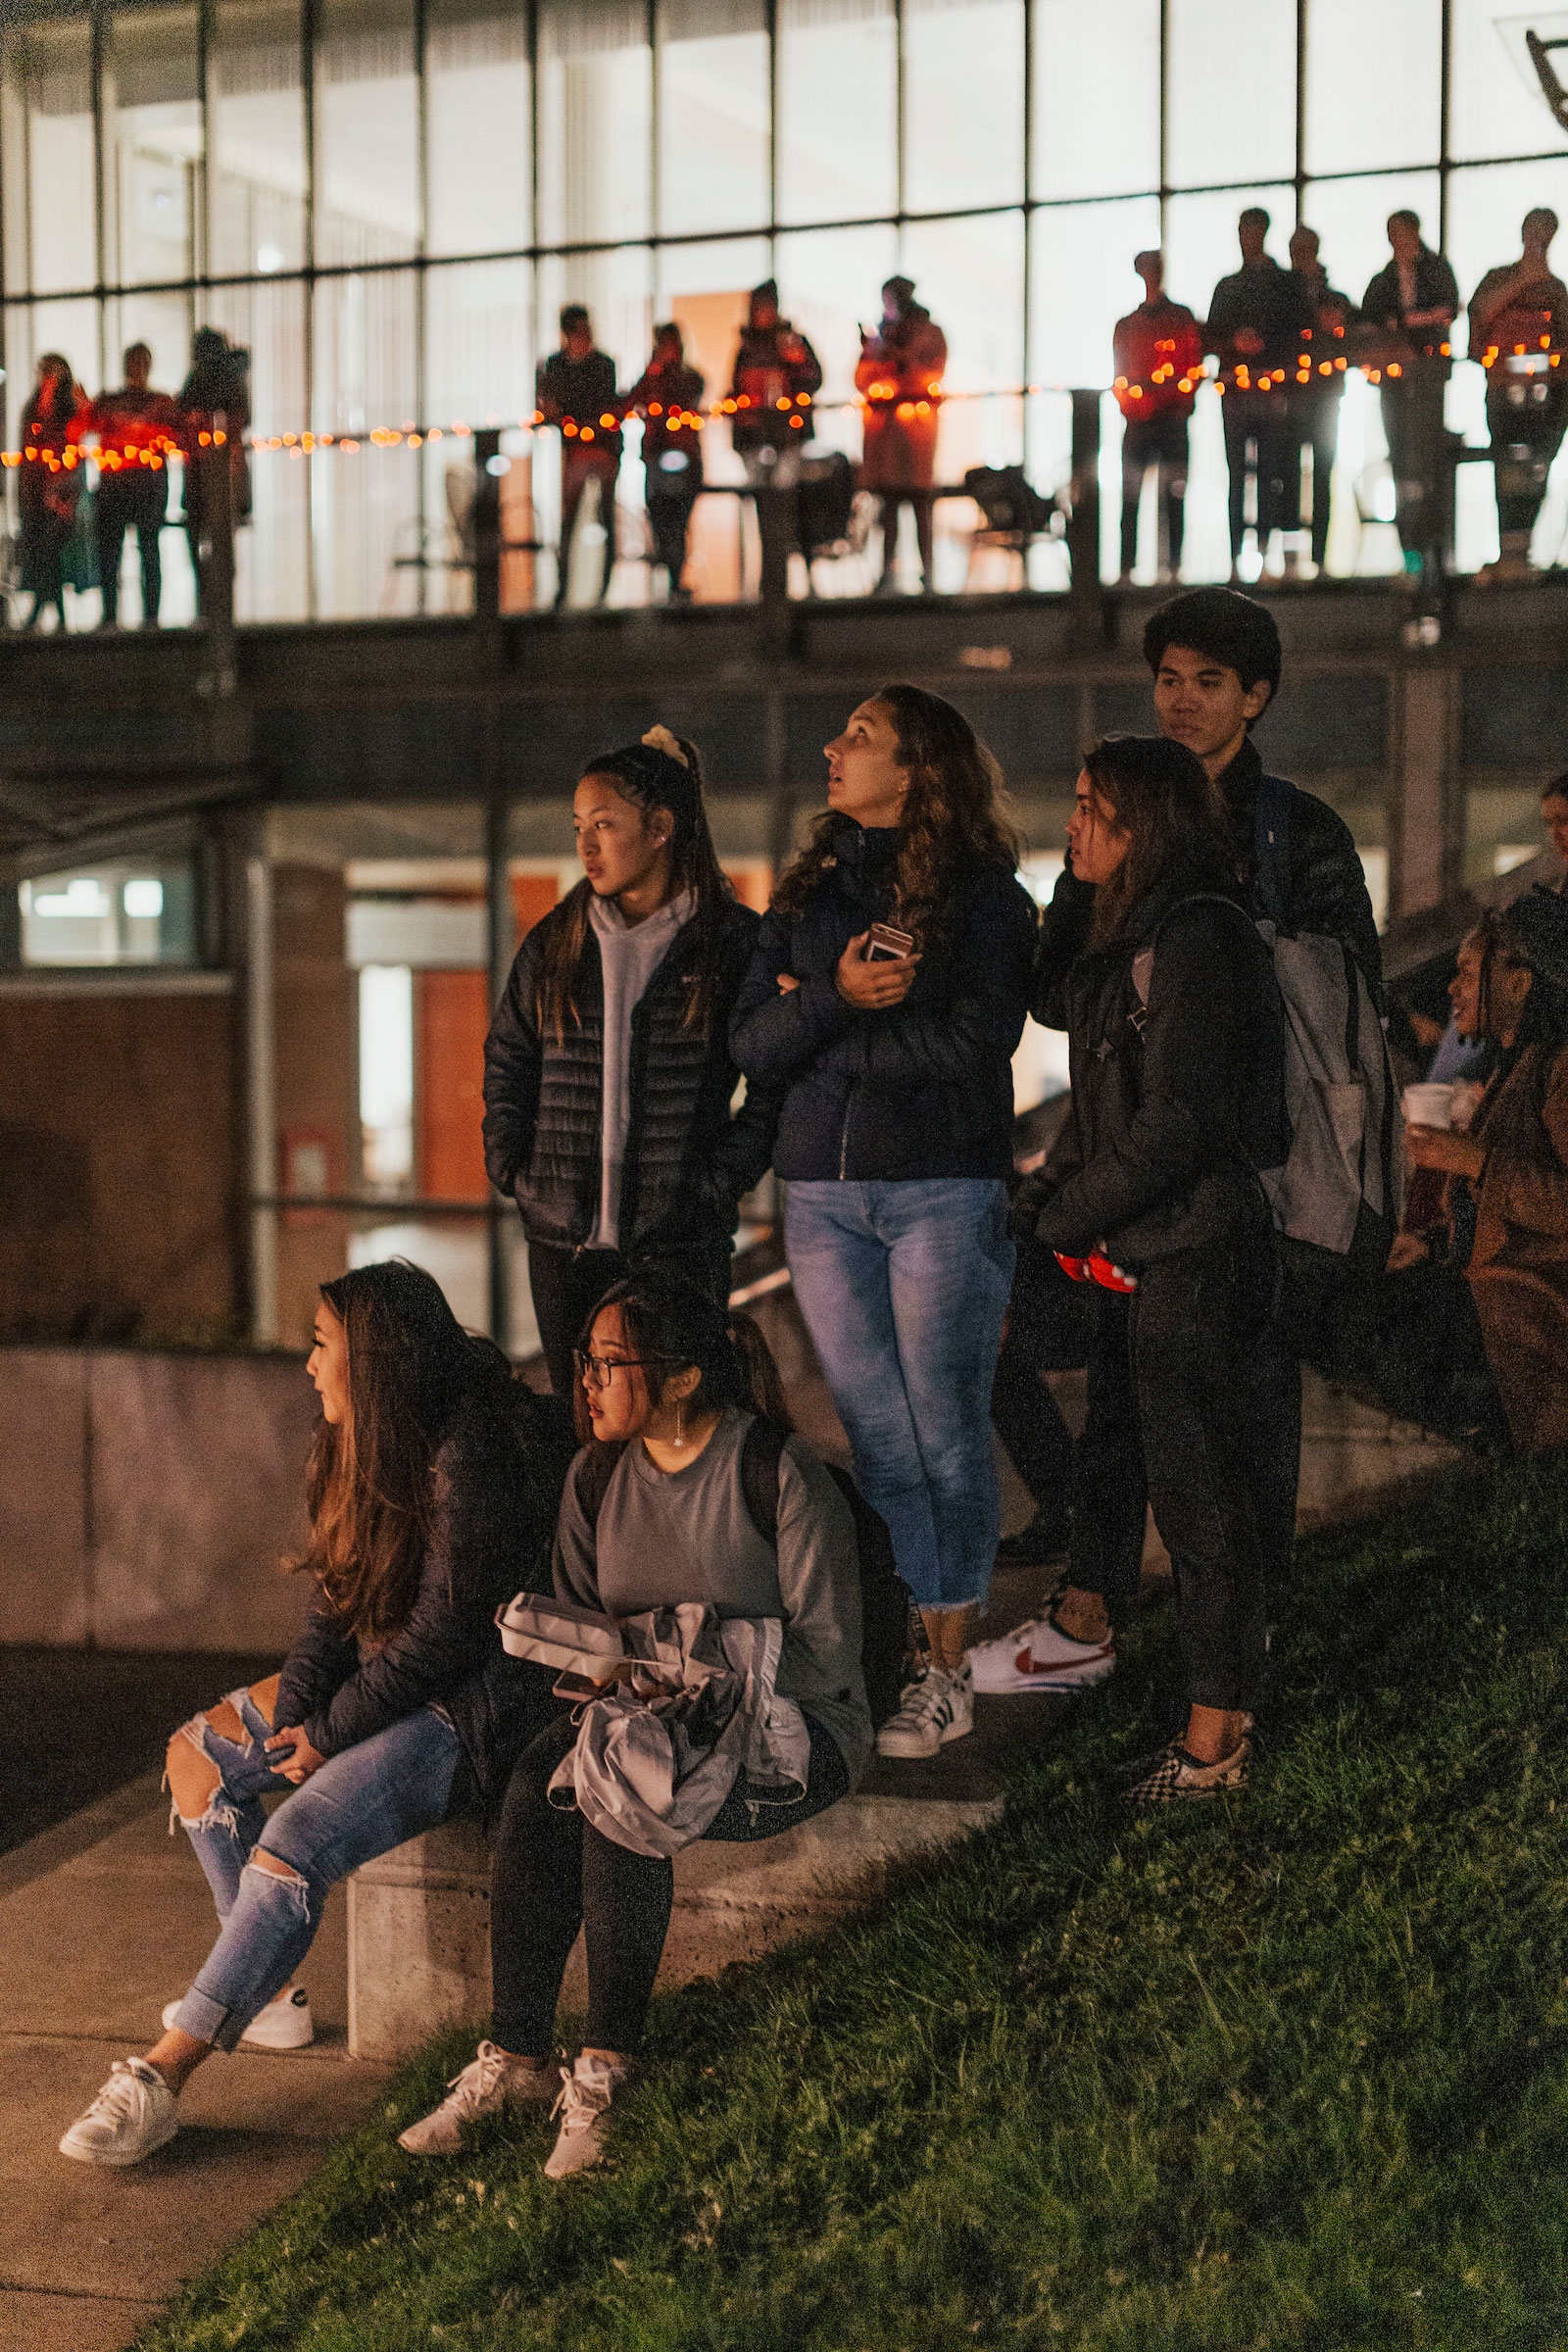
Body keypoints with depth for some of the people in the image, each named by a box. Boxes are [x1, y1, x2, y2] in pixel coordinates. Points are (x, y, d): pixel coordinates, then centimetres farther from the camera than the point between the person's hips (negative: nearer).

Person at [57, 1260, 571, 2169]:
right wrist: (292, 1708, -5)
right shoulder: (373, 1445, 7)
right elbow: (343, 1600, 10)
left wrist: (329, 1733, -14)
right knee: (200, 1752, 12)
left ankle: (165, 2072, -21)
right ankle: (269, 1988, 14)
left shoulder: (469, 1454, -23)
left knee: (292, 1845, -26)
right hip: (387, 1678, 11)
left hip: (473, 1705, -11)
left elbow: (446, 1629, -22)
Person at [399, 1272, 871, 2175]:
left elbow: (826, 1652, -13)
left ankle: (607, 2068, -22)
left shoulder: (779, 1474, -13)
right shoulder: (598, 1475, 7)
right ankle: (515, 2057, -21)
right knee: (537, 1785, -25)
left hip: (788, 1728, -6)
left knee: (613, 1797, -32)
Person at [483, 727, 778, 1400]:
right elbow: (507, 1060, 19)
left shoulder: (736, 940, -1)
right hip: (563, 1239, 4)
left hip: (683, 1241, -3)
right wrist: (510, 1164, 7)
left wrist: (723, 1178, -7)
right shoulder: (555, 942, 10)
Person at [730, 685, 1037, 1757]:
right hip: (822, 1193, 5)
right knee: (875, 1436, 6)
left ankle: (952, 1671, 6)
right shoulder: (809, 891, 13)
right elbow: (754, 1042, 5)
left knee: (944, 1434, -2)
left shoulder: (984, 894, -2)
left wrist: (819, 1031, -6)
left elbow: (972, 1043, -15)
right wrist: (841, 997, -14)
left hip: (946, 1192, -4)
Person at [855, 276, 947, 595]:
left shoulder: (929, 333, 6)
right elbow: (862, 380, 16)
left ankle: (926, 570, -7)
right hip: (881, 422, 5)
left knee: (918, 500, -9)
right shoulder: (883, 332, 18)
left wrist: (891, 352, -11)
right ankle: (889, 570, 3)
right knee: (888, 499, 3)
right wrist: (869, 351, -3)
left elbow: (929, 376, -8)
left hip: (914, 418, -4)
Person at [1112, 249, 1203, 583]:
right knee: (1129, 495, -3)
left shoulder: (1181, 317, 9)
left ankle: (1172, 566, -2)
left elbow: (1194, 367, 3)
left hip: (1171, 418, -2)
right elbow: (1120, 376, 17)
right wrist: (1127, 400, -3)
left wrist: (1182, 404, -12)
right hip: (1138, 419, 2)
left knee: (1173, 493, -4)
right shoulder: (1126, 324, 18)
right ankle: (1125, 567, 0)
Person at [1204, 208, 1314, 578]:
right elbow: (1210, 336, 16)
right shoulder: (1227, 286, 20)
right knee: (1236, 471, -2)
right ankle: (1236, 551, -2)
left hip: (1273, 389, -2)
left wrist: (1265, 343, -11)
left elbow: (1302, 334, 3)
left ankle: (1265, 544, -8)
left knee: (1270, 471, -8)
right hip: (1234, 386, 2)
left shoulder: (1287, 284, 11)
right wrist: (1233, 342, -4)